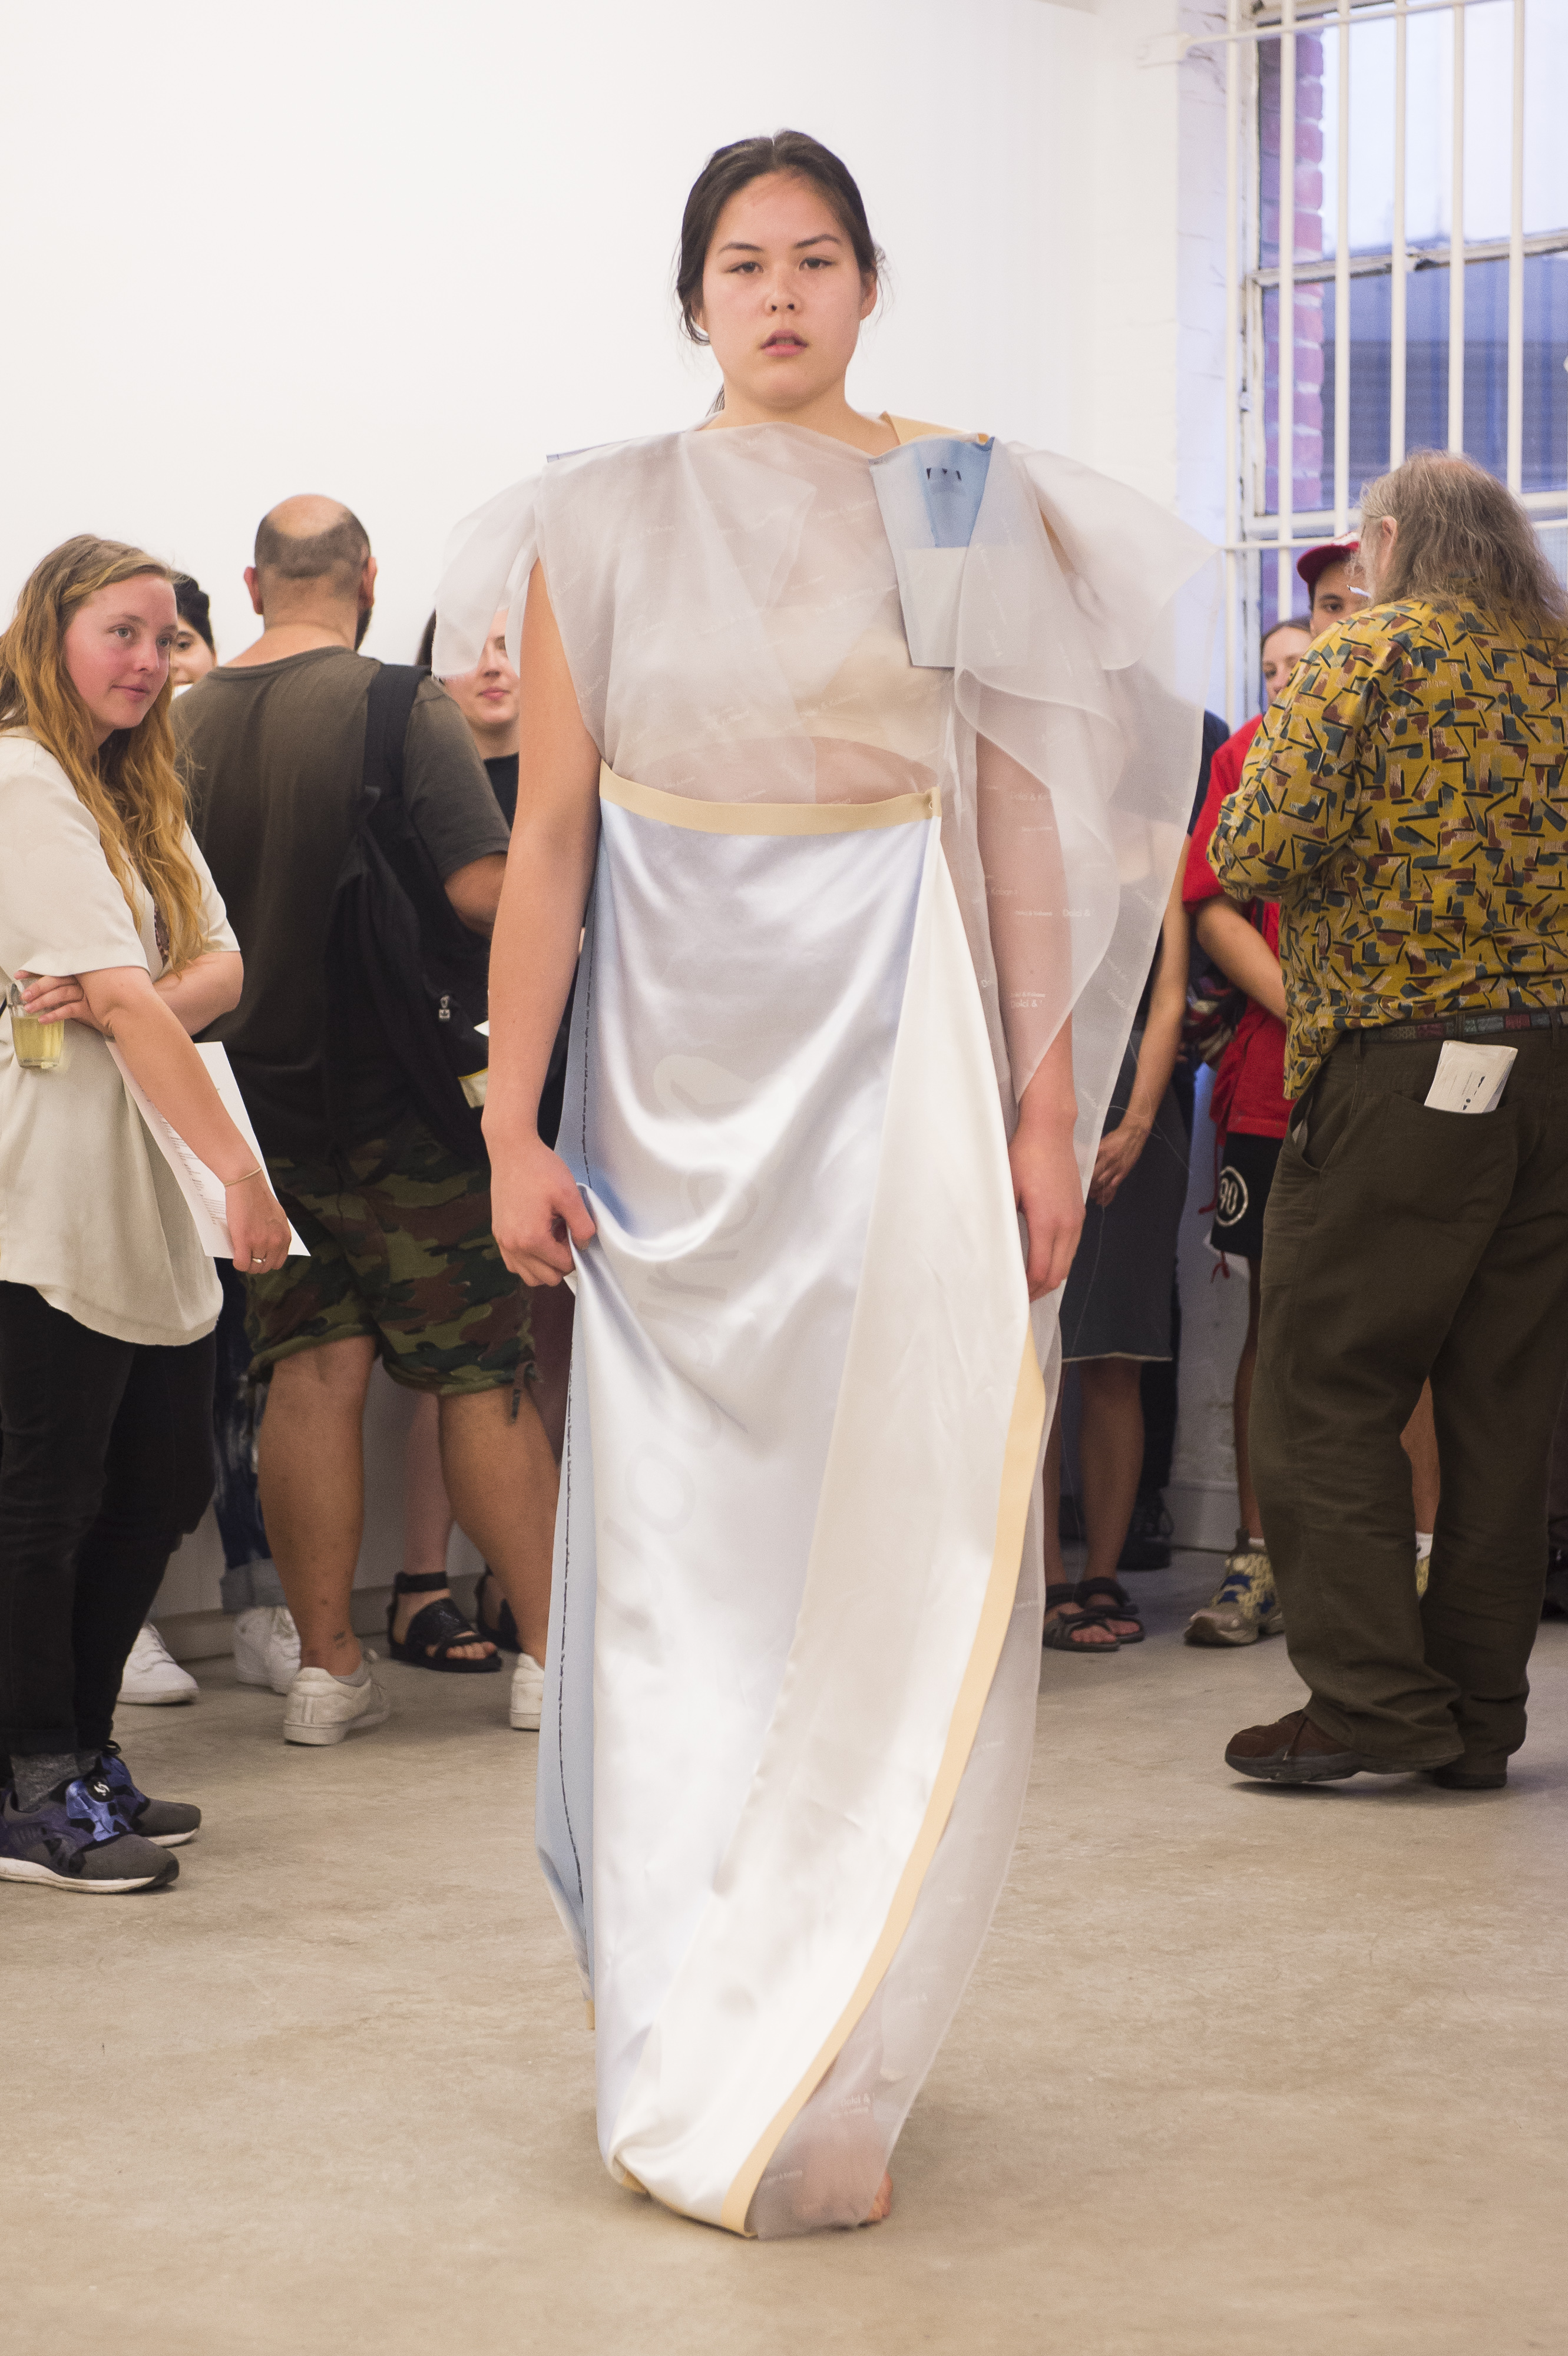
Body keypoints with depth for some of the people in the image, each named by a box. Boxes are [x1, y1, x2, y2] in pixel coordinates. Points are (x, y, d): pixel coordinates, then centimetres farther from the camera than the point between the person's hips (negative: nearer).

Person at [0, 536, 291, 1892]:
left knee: (165, 1487, 11)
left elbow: (222, 969, 8)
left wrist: (140, 997, -15)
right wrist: (238, 1164, -24)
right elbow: (119, 995, -19)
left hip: (143, 1200, 9)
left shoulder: (136, 794, 19)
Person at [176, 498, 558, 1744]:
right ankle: (556, 1649, 9)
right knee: (486, 1372, 4)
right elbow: (486, 890, -18)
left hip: (252, 1092, 4)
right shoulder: (403, 706, -11)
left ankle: (327, 1665, 9)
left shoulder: (185, 721, 3)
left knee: (311, 1372, 7)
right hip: (390, 1097, -4)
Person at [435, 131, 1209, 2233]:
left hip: (896, 1056, -1)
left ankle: (810, 2060, 10)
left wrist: (1049, 1115, -5)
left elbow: (1028, 824, 1)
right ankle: (698, 2043, 18)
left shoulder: (971, 507, 4)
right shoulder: (603, 522, 6)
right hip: (681, 1072, 1)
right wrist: (514, 1127, -2)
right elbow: (549, 838, 4)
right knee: (683, 1548, 4)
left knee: (901, 1541, -3)